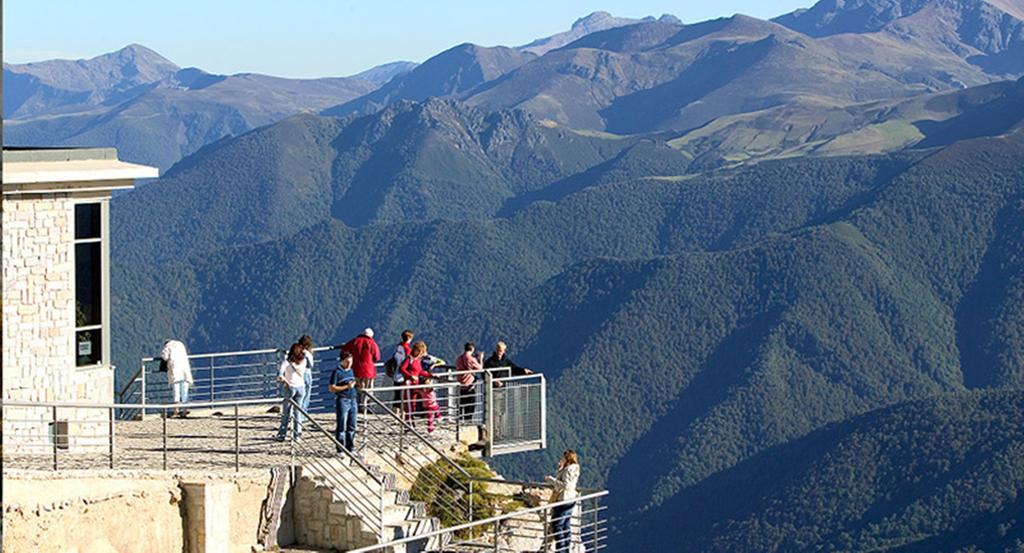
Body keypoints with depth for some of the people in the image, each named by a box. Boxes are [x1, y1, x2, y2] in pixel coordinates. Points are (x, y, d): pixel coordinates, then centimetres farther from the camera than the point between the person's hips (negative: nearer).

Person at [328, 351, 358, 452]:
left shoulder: (351, 371, 15)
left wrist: (354, 384, 6)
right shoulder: (336, 372, -8)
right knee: (341, 426, -5)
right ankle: (340, 450, 0)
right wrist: (346, 387, -17)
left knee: (352, 427, 11)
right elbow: (331, 388, -13)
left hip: (352, 399, 7)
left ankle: (351, 448, 19)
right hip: (342, 400, -7)